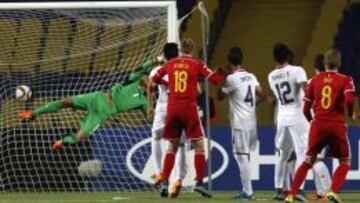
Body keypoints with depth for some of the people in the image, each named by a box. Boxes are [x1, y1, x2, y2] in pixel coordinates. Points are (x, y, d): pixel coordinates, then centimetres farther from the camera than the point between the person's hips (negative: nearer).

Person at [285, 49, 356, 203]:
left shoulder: (315, 80, 10)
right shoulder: (345, 80, 1)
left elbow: (306, 108, 9)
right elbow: (349, 99, -17)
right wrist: (351, 114, 2)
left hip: (318, 124, 3)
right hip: (337, 125, -3)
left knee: (308, 161, 14)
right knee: (345, 162, 13)